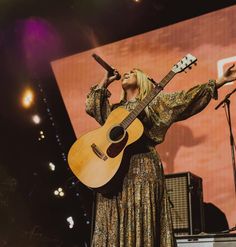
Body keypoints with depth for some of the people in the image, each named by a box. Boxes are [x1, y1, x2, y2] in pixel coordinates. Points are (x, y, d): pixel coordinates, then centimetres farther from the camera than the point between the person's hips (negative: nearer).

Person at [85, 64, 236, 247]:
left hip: (142, 166, -4)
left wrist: (220, 81, -2)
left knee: (141, 220, -10)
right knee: (114, 218, 0)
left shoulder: (153, 102, 12)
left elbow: (183, 99, 4)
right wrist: (105, 82, 18)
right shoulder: (115, 108, 25)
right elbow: (91, 106, 16)